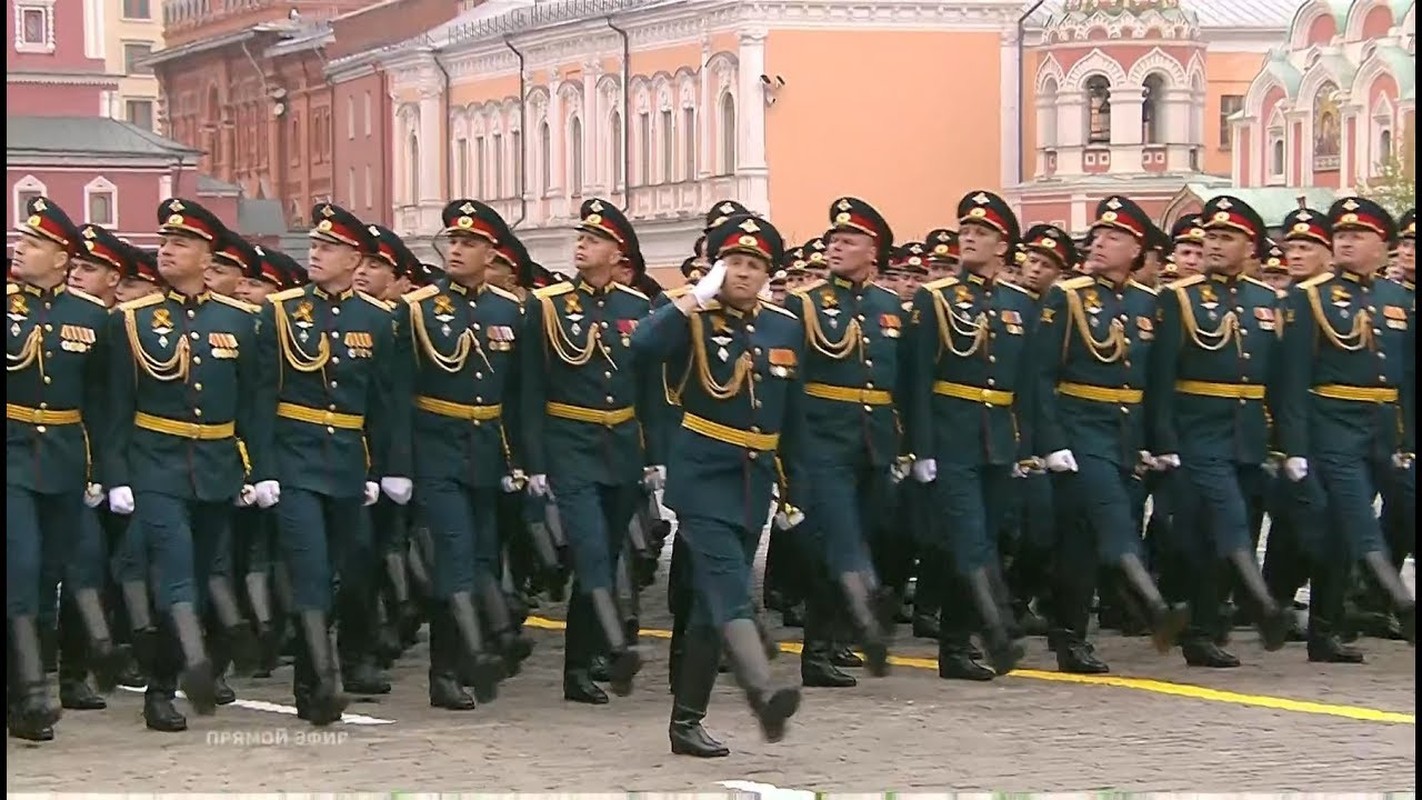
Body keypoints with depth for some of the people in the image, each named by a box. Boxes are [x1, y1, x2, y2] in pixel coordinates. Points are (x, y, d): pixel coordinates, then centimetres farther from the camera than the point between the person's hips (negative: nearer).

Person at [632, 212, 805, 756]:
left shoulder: (787, 330, 10)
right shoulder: (696, 321, -4)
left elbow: (793, 419, 15)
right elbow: (645, 345, -26)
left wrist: (792, 490, 16)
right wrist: (698, 297, -22)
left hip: (756, 483, 5)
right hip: (704, 479, -5)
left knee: (712, 601, 10)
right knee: (728, 588, -22)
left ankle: (687, 720, 15)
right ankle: (763, 694, -39)